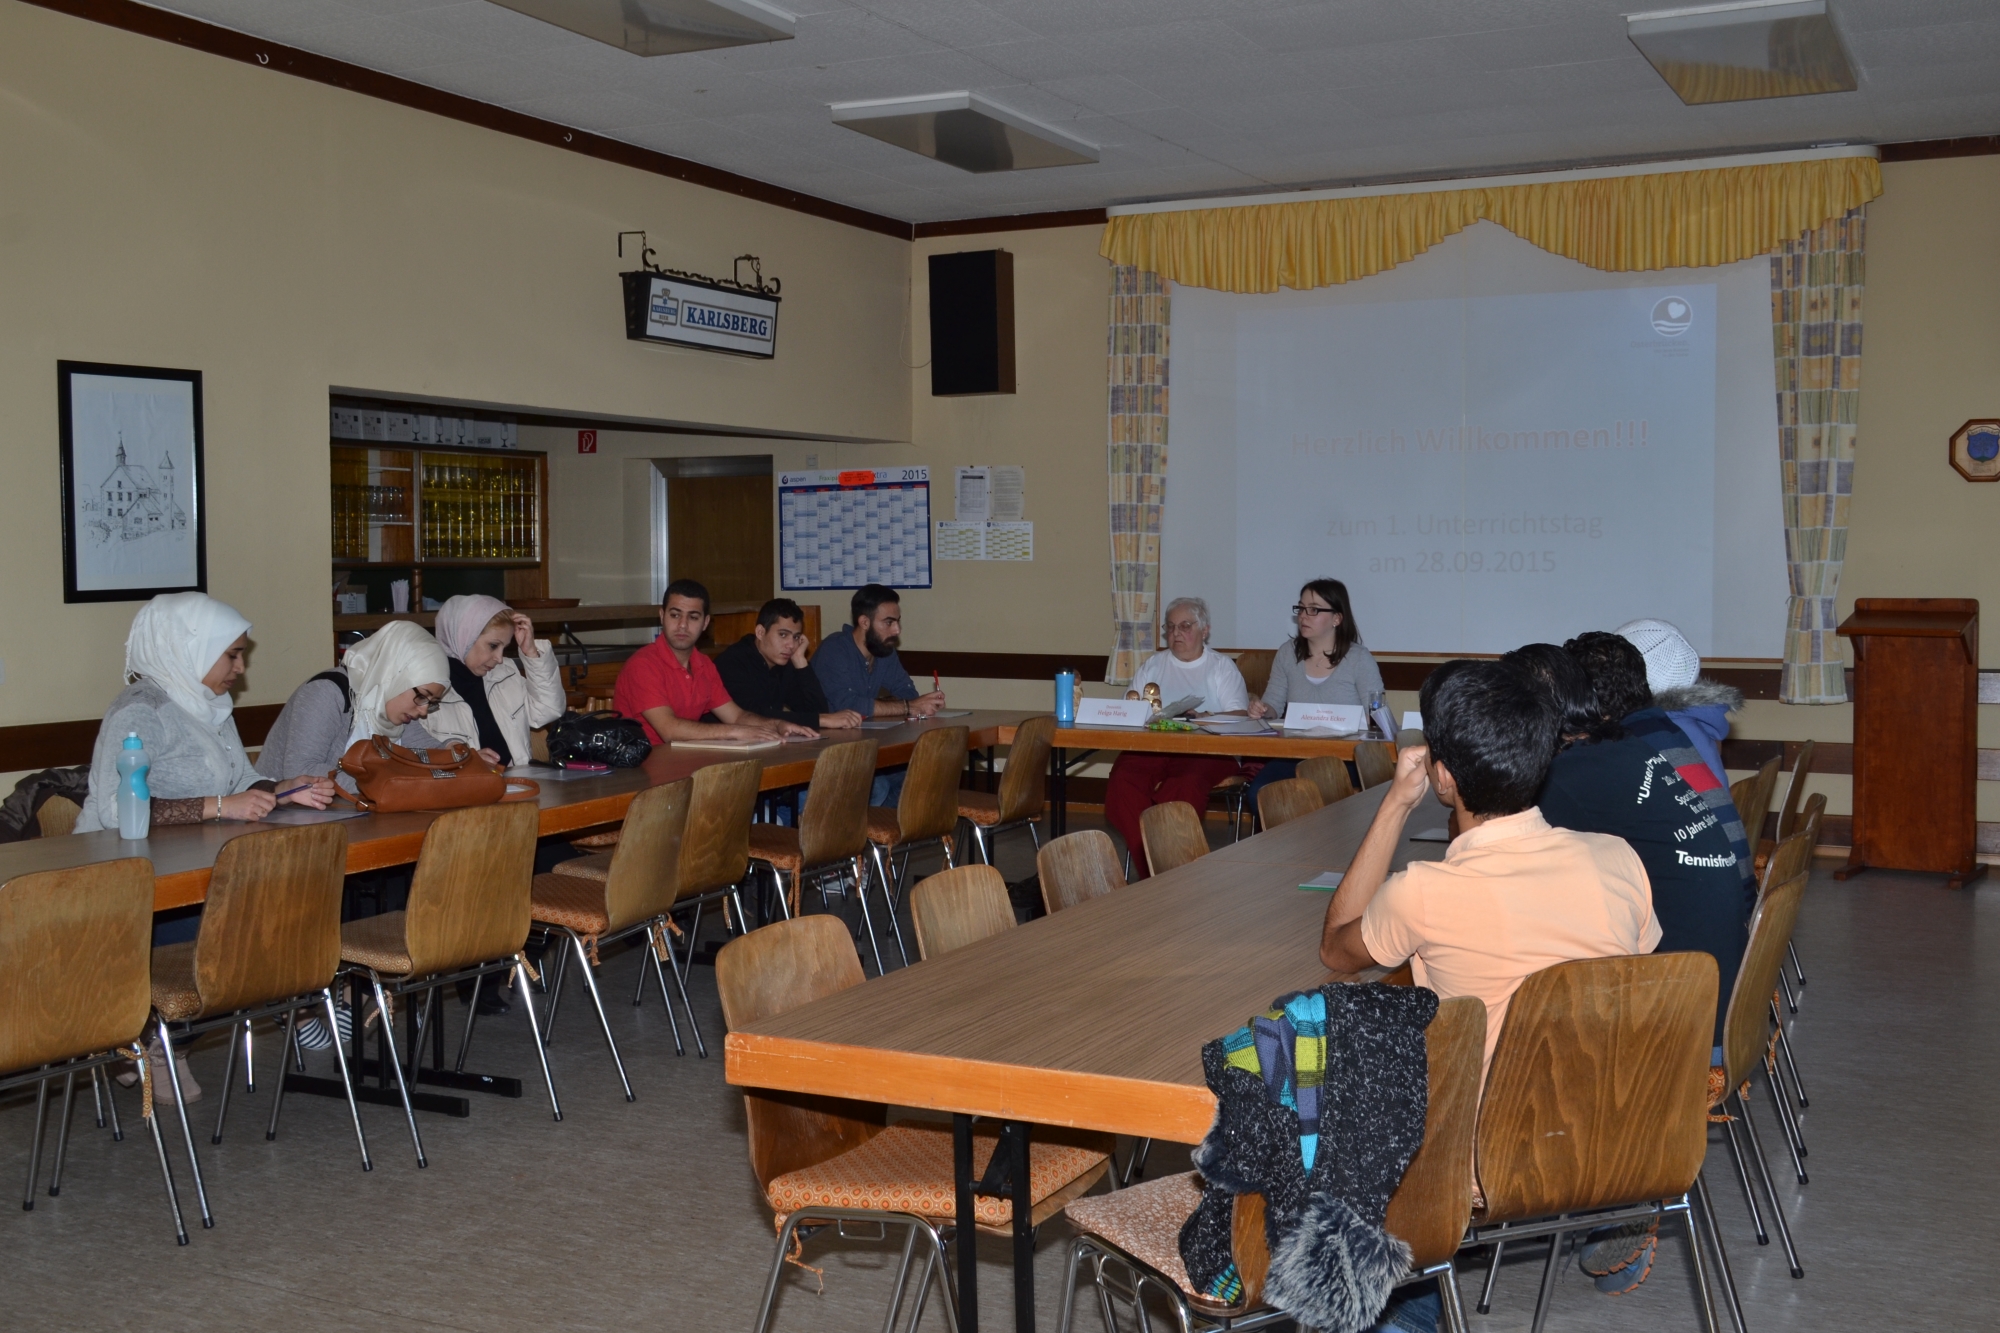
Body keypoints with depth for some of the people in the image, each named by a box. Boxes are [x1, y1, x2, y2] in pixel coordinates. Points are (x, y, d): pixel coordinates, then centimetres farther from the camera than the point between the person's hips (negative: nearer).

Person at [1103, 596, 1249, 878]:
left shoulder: (1222, 667, 15)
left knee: (1187, 784, -39)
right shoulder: (1153, 665, 26)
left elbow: (1238, 716, 1)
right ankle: (1150, 871, -32)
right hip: (1150, 747, 3)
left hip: (1205, 751, -3)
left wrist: (1204, 718, -16)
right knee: (1123, 779, -32)